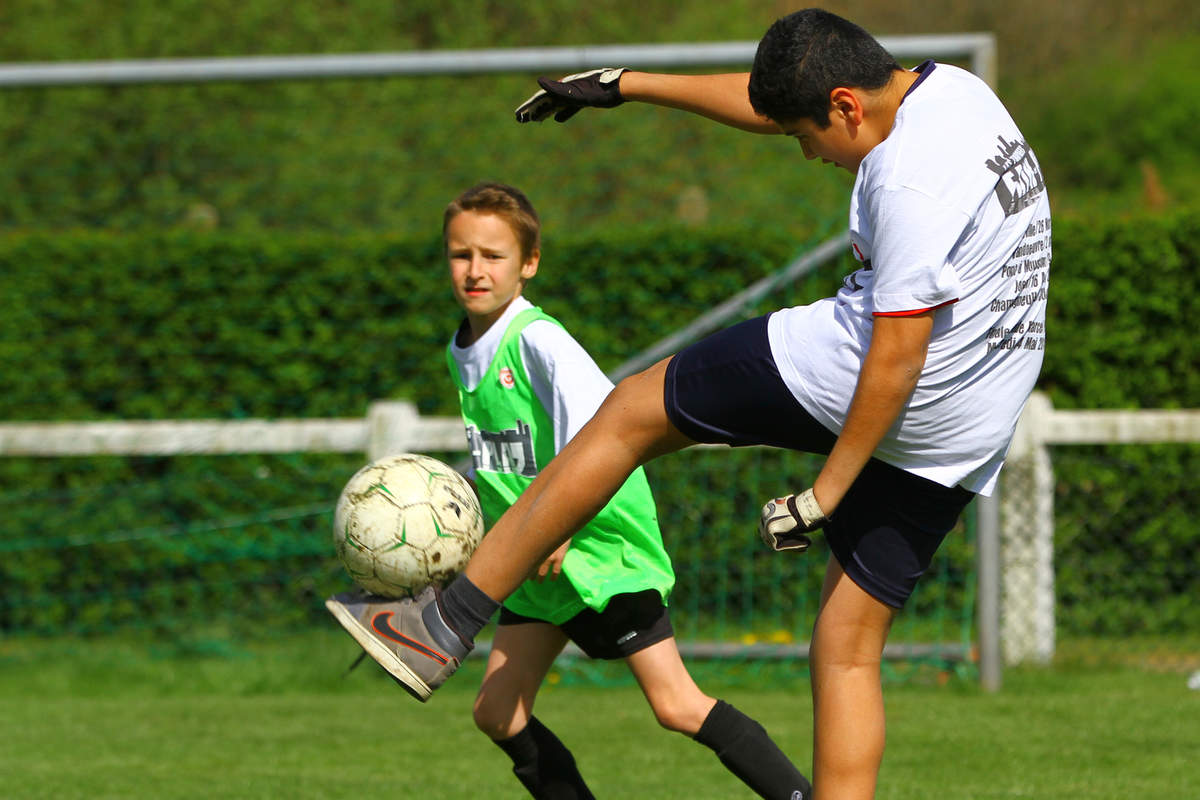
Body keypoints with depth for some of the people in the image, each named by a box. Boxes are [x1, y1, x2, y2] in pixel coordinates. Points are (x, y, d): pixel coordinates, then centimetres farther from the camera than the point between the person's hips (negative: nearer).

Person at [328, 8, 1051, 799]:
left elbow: (899, 353, -22)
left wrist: (825, 493, -18)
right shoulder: (951, 88, 10)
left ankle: (449, 619, 11)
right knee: (849, 652, 13)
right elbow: (770, 101, 22)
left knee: (633, 411, 8)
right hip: (965, 439, 9)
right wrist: (629, 84, 26)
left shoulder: (908, 180, -20)